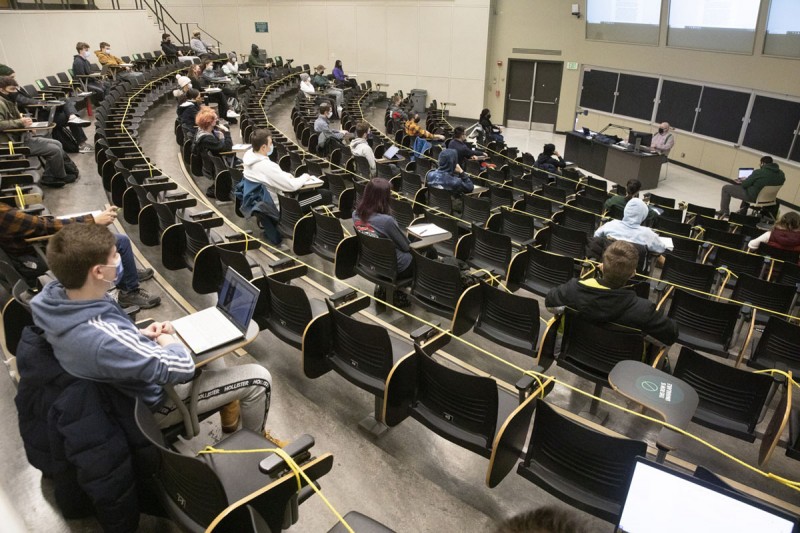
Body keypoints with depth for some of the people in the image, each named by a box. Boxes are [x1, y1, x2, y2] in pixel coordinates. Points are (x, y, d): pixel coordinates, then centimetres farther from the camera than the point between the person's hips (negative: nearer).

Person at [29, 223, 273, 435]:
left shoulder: (54, 293, -17)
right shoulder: (104, 340, -43)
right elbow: (183, 367, -33)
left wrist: (139, 334, -8)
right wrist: (165, 339, -14)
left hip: (124, 380, 8)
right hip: (150, 402, -8)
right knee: (259, 378, -2)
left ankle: (226, 399, 39)